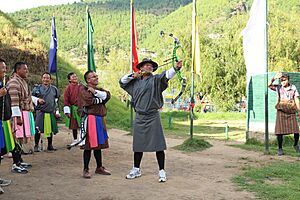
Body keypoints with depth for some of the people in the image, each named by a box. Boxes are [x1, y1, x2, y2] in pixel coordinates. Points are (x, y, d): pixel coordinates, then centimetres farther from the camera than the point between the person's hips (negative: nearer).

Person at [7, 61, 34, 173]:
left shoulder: (22, 81, 19)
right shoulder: (13, 82, -13)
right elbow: (14, 101, -20)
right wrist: (17, 116, -23)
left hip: (25, 113, 10)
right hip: (18, 114, -10)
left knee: (21, 139, 14)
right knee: (17, 139, -7)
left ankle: (19, 160, 22)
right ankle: (15, 164, -4)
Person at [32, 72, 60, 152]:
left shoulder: (54, 89, 12)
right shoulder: (37, 88, 3)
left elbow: (56, 100, 19)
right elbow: (32, 97, 8)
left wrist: (57, 111, 15)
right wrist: (37, 100, -11)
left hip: (51, 112, 3)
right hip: (40, 112, -3)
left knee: (50, 129, 9)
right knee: (38, 130, -5)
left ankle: (50, 145, 22)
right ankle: (36, 145, 7)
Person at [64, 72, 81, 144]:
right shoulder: (68, 88, -2)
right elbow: (66, 100, -3)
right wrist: (67, 111, -8)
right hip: (73, 109, -1)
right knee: (74, 125, 7)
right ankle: (75, 140, 20)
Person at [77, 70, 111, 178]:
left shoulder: (100, 89, 19)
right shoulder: (83, 89, -3)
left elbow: (107, 95, -1)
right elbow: (89, 100, -19)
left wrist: (95, 92, -12)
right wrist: (100, 99, -3)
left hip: (100, 119, 7)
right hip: (89, 119, -7)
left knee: (98, 145, 14)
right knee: (88, 146, -4)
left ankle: (99, 167, 24)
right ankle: (86, 169, 5)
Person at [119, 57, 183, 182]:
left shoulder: (155, 79, -3)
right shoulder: (135, 81, 11)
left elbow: (166, 75, -21)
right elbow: (122, 82, 19)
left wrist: (175, 68, -41)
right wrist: (132, 75, 2)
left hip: (153, 116, -4)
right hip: (139, 117, 4)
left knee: (158, 144, -3)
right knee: (138, 144, 13)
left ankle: (162, 171, 5)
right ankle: (136, 170, 27)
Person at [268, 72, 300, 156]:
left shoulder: (293, 88, 5)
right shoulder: (278, 87, 3)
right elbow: (269, 85, -14)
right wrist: (274, 78, -31)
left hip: (291, 112, 1)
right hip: (281, 111, -1)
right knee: (280, 131, -5)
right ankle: (280, 149, 7)